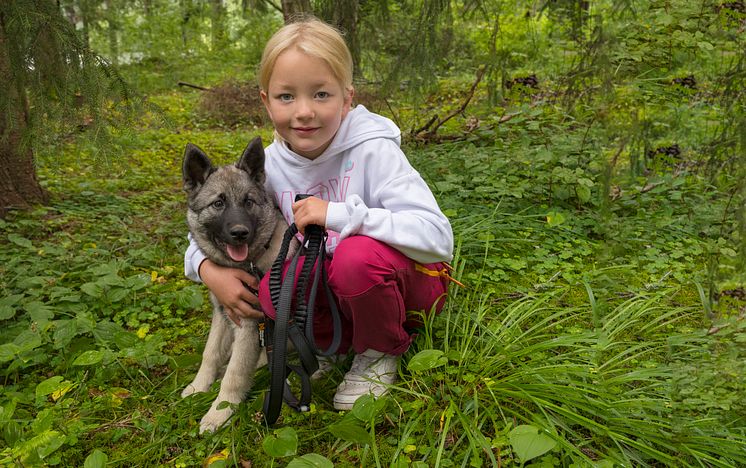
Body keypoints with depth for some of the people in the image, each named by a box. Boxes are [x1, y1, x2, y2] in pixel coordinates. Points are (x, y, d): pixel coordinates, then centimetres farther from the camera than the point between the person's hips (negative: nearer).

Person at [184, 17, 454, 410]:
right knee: (275, 290, -26)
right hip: (333, 285, 4)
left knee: (357, 255, -35)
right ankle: (340, 344, 4)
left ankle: (382, 353, -5)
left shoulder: (373, 152, -24)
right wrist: (207, 268, -16)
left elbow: (438, 237, -33)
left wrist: (338, 214, -36)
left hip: (407, 285, -3)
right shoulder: (270, 164, -9)